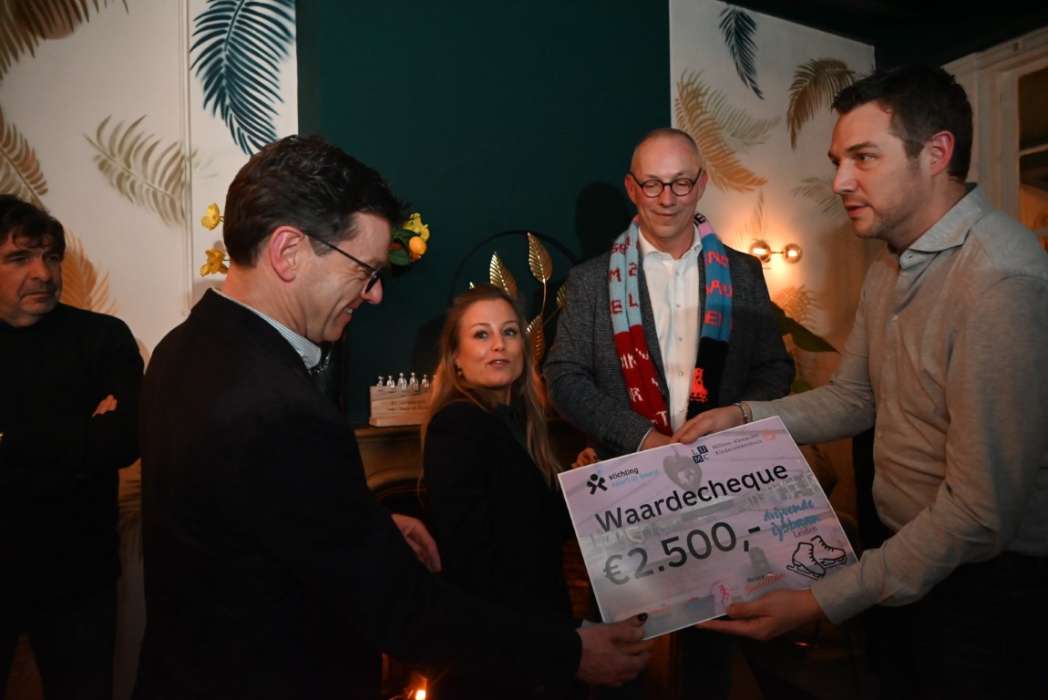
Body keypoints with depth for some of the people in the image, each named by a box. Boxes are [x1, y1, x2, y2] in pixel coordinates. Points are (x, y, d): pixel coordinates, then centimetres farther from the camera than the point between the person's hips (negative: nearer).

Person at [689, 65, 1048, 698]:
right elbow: (854, 398, 9)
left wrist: (823, 602, -27)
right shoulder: (890, 267, 5)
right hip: (908, 555, 8)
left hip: (987, 585, -8)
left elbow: (982, 511, -28)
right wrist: (744, 418, -6)